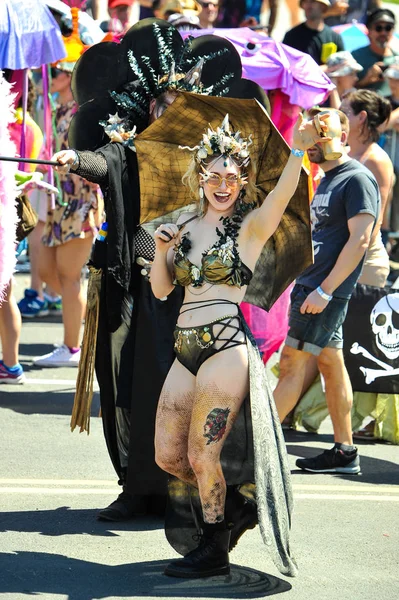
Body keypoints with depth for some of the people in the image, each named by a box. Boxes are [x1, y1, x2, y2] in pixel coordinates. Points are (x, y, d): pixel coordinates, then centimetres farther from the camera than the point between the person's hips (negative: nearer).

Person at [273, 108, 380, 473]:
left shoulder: (358, 179, -12)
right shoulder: (327, 180, 17)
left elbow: (359, 240, -19)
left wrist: (325, 290, -22)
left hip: (326, 291, -9)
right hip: (308, 285, 9)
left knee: (292, 364, -8)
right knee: (331, 364, 10)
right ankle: (345, 451, 13)